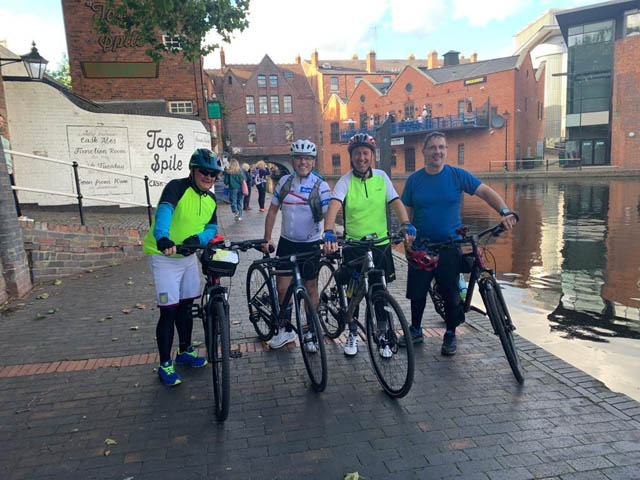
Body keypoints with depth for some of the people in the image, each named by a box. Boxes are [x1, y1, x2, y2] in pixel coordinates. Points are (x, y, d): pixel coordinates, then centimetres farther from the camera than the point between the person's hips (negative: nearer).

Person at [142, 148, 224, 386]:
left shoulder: (211, 199, 2)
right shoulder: (177, 187, -21)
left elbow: (212, 228, 0)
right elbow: (164, 211, -38)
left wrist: (197, 238, -24)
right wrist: (162, 238, -58)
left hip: (188, 255, 7)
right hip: (164, 256, -7)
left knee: (186, 306, 17)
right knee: (169, 311, -5)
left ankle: (185, 351, 35)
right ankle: (165, 365, 10)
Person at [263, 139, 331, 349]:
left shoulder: (321, 186, -9)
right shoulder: (284, 182, 0)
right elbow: (273, 211, 5)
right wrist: (267, 239, 0)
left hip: (310, 244, -2)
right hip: (286, 242, 3)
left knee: (310, 288, 9)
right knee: (282, 286, 2)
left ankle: (310, 332, 24)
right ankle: (286, 330, 21)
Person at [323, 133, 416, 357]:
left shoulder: (381, 177, 3)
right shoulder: (345, 181, -7)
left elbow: (396, 202, -4)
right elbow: (334, 206, -22)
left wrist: (406, 224, -22)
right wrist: (329, 233, -39)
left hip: (380, 243, 2)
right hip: (353, 245, -2)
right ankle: (352, 334, 28)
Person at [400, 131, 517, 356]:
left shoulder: (457, 175, -3)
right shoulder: (414, 179, 2)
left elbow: (486, 192, -7)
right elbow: (407, 212, 7)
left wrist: (505, 211, -23)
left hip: (450, 246, -1)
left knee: (451, 293, 5)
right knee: (417, 292, 9)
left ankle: (450, 335, 25)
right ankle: (415, 330, 29)